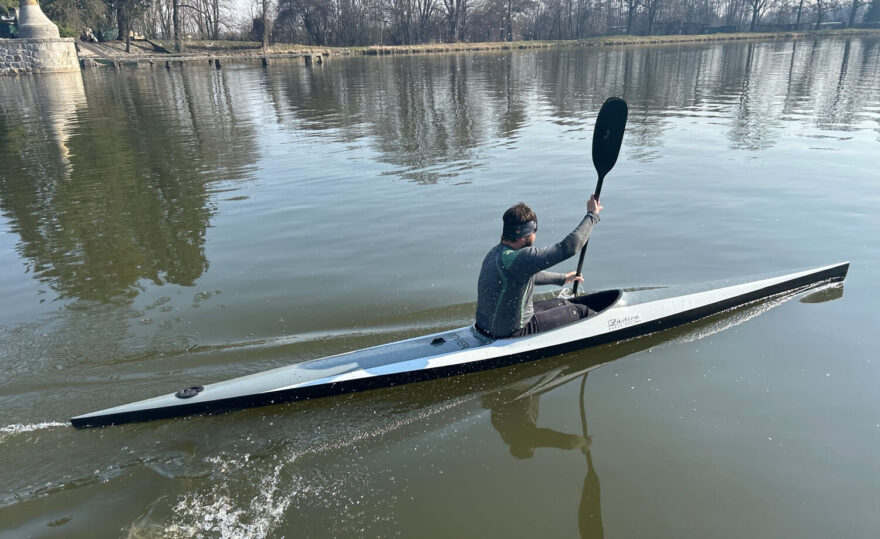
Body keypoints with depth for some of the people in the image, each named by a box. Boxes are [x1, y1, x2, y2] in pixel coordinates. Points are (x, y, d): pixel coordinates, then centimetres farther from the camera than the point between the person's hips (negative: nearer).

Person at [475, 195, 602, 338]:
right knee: (581, 311, 6)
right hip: (513, 334, -9)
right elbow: (569, 247, -29)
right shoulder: (518, 259, -31)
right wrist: (592, 214, -16)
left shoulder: (497, 251, 0)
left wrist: (563, 278, 30)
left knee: (562, 304, 24)